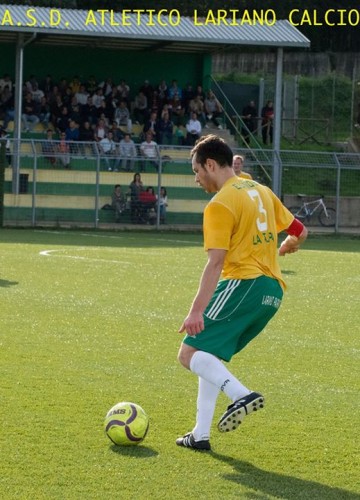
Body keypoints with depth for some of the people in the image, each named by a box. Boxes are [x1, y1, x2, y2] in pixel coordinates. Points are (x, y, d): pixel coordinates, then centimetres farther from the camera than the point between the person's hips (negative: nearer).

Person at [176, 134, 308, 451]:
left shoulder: (220, 205, -9)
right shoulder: (261, 191, 16)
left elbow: (216, 261, -19)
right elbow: (300, 232, 23)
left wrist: (197, 310, -24)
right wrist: (284, 248, 45)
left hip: (243, 283, -9)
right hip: (273, 290, 9)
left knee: (190, 354, -9)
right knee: (210, 358, 17)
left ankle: (241, 395, -29)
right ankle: (201, 436, 13)